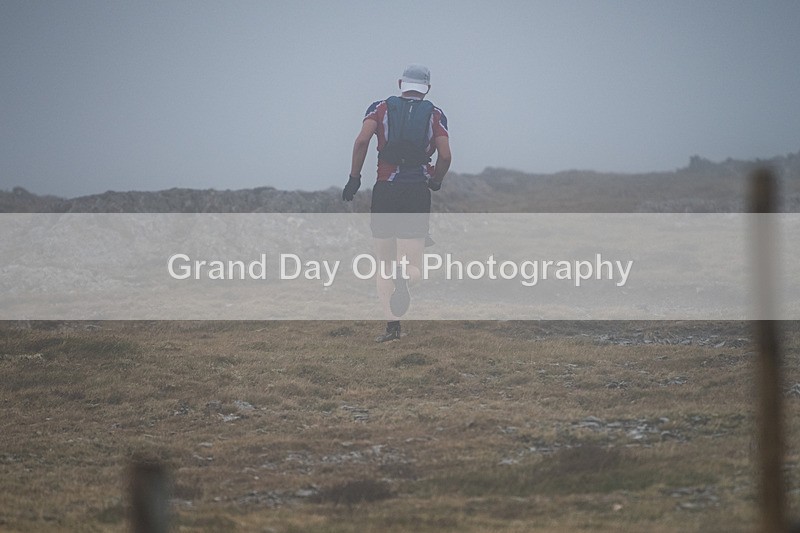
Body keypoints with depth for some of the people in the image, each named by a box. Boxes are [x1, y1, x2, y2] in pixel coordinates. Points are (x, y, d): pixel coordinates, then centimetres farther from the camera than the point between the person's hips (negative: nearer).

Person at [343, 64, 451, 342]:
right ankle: (404, 275, -38)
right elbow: (445, 156, -2)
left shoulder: (381, 108, 8)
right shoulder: (434, 114, 9)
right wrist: (435, 181, 17)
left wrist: (354, 178, -1)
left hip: (385, 190, 0)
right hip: (418, 191, 0)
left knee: (384, 264, 11)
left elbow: (362, 141, -9)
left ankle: (392, 326, 2)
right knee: (413, 268, -1)